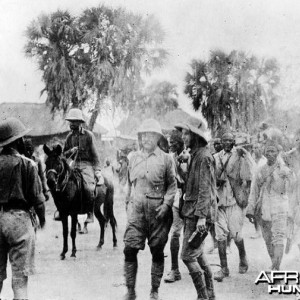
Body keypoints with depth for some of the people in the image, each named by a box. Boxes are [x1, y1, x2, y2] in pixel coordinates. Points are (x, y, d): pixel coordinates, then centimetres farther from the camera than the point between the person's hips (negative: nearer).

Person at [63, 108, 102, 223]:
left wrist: (97, 170, -9)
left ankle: (90, 213, -11)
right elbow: (64, 154, 18)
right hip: (74, 164, 5)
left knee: (88, 187, -25)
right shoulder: (70, 137, 11)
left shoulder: (89, 135, -1)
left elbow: (94, 154, -1)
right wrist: (71, 151, -5)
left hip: (87, 164, -5)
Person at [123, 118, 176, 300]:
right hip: (137, 211, 3)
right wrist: (131, 202, 12)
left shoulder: (166, 159, 1)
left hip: (159, 212, -2)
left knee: (157, 252, 5)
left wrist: (166, 204, -12)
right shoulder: (134, 158, 12)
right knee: (130, 250, -5)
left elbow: (172, 185, 0)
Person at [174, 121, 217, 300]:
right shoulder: (194, 156, 14)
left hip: (198, 213, -10)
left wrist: (201, 216, -23)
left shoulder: (204, 157, -14)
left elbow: (205, 189, -20)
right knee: (198, 255, 14)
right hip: (192, 212, 10)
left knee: (188, 256, -8)